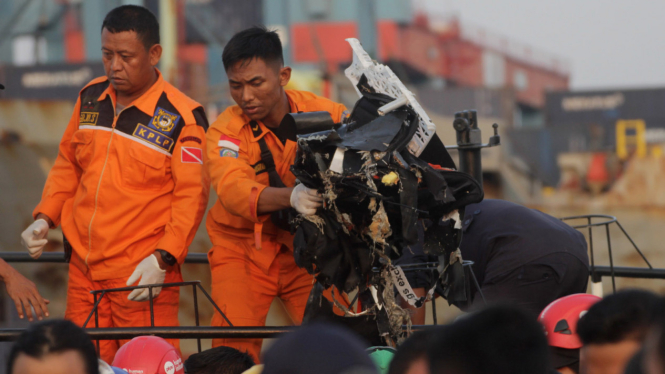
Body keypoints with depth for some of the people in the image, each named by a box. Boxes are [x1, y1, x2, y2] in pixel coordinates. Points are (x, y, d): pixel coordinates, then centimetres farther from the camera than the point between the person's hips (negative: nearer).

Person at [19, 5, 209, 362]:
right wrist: (44, 218, 8)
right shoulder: (90, 99, 10)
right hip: (83, 269, 6)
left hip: (144, 274, -6)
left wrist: (162, 258, -19)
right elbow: (67, 167, 21)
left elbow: (191, 195, -11)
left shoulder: (181, 116, -9)